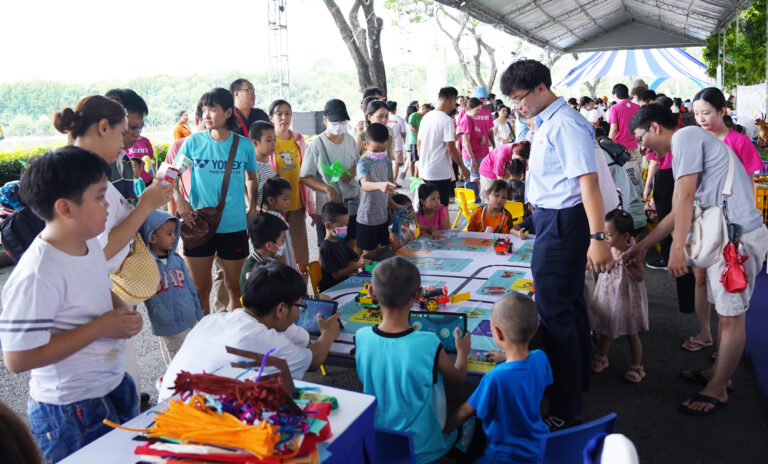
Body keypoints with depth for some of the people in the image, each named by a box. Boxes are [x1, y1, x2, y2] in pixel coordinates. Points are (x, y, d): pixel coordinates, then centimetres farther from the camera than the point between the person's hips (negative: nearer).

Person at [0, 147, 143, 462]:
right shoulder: (36, 277, -27)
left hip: (115, 386, 8)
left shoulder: (90, 244, 0)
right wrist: (101, 327, -25)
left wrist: (121, 311, -4)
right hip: (71, 412, -8)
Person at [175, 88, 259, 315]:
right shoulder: (193, 142, -1)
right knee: (201, 288, 8)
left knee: (234, 286, 13)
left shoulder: (244, 145, 0)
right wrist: (180, 200, -9)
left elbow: (252, 177, 16)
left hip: (234, 226, 0)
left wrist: (252, 208, 6)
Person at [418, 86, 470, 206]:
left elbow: (419, 144, 15)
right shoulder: (447, 120, -15)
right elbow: (451, 149, -17)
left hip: (424, 171, 8)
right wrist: (463, 167, -6)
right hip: (440, 174, -8)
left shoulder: (426, 117, 9)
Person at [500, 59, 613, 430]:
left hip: (562, 223, -10)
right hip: (550, 219, 10)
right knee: (570, 302, 22)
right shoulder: (546, 123, 12)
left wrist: (597, 238, -28)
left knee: (555, 312, -5)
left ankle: (565, 410, 7)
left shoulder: (566, 124, -18)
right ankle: (579, 378, 43)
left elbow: (589, 181, -24)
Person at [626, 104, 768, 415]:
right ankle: (718, 372, 31)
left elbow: (685, 197, -16)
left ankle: (717, 390, 9)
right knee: (725, 310, 18)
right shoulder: (689, 142, 21)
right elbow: (680, 211, 23)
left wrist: (677, 249, -16)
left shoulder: (685, 136, -9)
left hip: (738, 235, -10)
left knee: (731, 315, 0)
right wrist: (643, 246, 24)